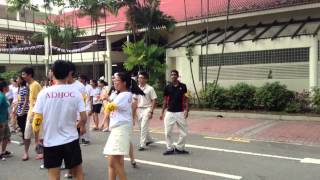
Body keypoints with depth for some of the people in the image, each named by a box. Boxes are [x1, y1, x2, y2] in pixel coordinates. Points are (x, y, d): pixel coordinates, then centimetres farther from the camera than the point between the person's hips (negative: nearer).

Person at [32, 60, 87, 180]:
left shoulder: (44, 93, -7)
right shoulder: (75, 92, -6)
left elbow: (37, 119, -7)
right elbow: (84, 118, -7)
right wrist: (81, 125, 16)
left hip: (50, 142, 0)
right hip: (71, 140, 0)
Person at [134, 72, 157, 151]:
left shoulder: (150, 89, -8)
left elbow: (154, 100, -8)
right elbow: (135, 100, 13)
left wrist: (151, 111, -14)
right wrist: (135, 110, 7)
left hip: (146, 109, -6)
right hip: (139, 109, 6)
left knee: (143, 127, -11)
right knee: (141, 127, 14)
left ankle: (142, 144, -3)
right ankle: (149, 139, 36)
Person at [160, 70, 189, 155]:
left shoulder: (183, 86, -1)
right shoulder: (167, 87, 3)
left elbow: (185, 99, 1)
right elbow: (165, 101, 9)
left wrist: (186, 110, -11)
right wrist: (162, 112, 7)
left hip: (180, 112, -1)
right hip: (169, 112, 1)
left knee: (184, 132, 3)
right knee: (168, 132, 2)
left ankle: (179, 148, 19)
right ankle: (170, 148, 17)